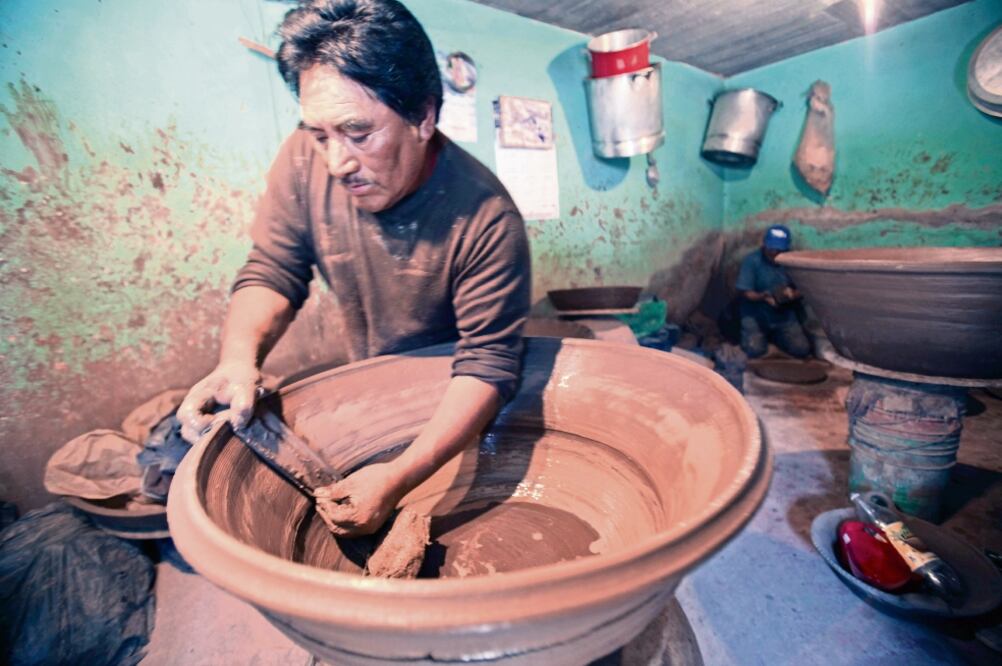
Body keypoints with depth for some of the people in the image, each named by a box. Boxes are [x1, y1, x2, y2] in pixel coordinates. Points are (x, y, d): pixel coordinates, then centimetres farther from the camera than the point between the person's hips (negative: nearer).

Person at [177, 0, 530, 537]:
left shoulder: (486, 220, -30)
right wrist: (239, 361, -27)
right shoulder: (305, 160, -16)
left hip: (456, 408, -3)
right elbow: (270, 275, -7)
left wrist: (399, 477, -36)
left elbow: (488, 364, -28)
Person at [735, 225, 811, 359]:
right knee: (755, 351, -23)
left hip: (785, 317, 3)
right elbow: (745, 292, -12)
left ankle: (775, 336, 20)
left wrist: (792, 294, -22)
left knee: (803, 350, -10)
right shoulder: (751, 261, -11)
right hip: (756, 315, -3)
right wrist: (763, 297, -31)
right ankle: (763, 336, 13)